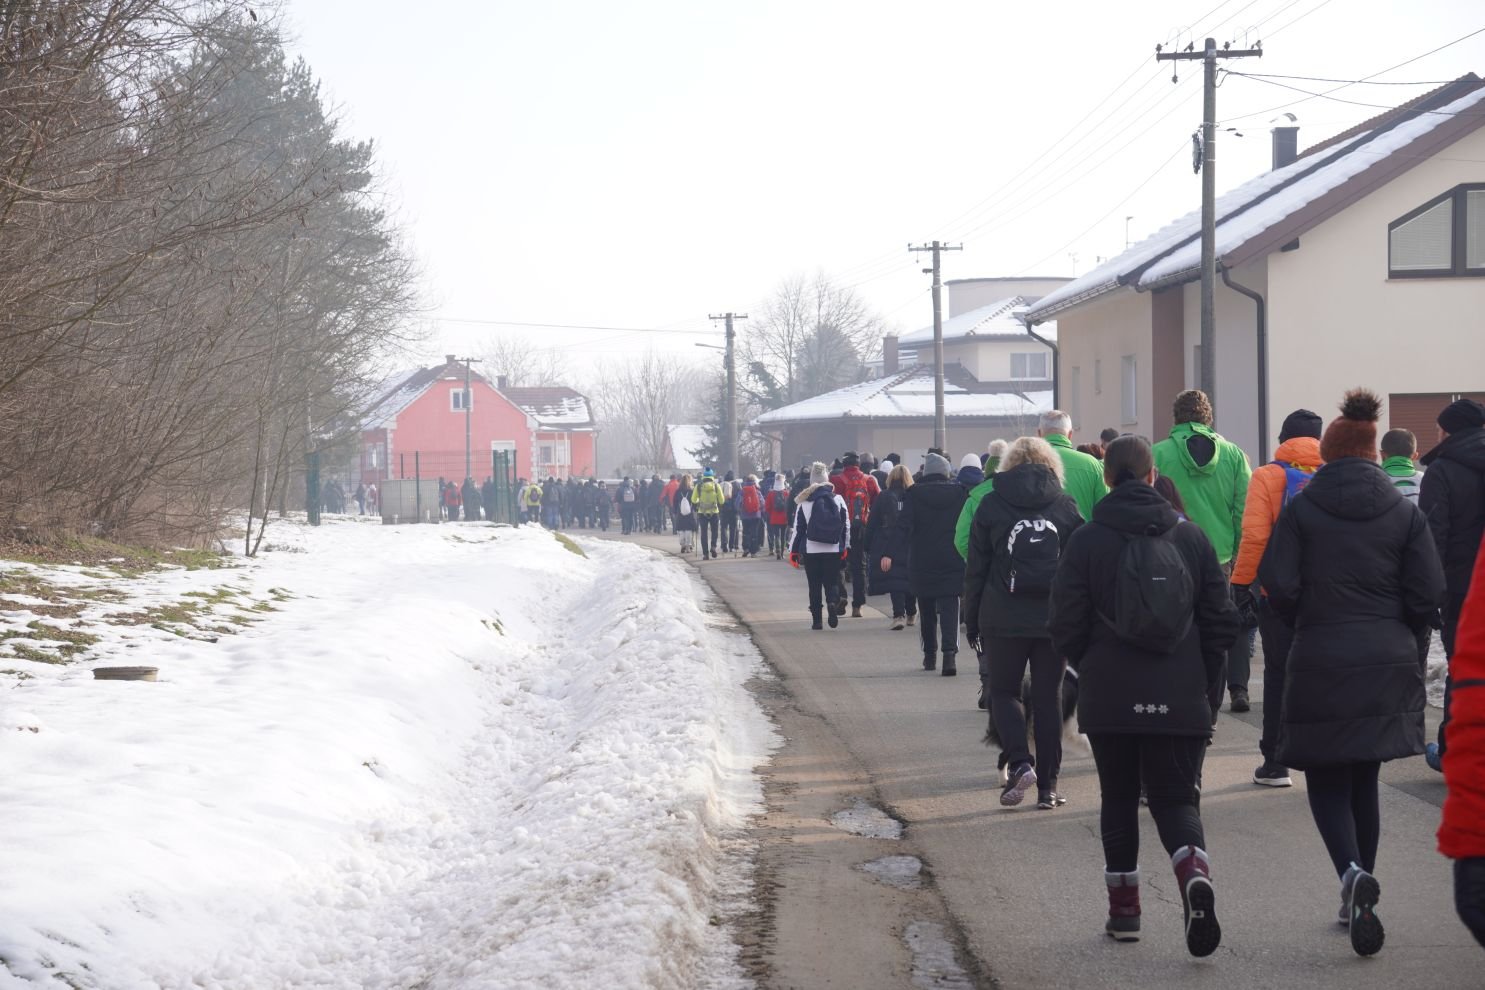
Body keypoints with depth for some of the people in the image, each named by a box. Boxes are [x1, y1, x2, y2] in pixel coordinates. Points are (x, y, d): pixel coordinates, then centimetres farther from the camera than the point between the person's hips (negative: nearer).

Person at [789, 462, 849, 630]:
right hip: (834, 550, 0)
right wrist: (845, 546, 15)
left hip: (811, 550, 0)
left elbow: (798, 527, -2)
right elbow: (846, 525, 4)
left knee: (814, 585, 8)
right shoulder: (838, 499, -1)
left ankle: (816, 620, 7)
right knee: (832, 582, 7)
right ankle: (833, 602, -24)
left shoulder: (803, 502, -4)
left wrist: (793, 550, 5)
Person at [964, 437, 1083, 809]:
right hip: (1054, 620, 1)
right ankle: (1048, 786, 7)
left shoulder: (991, 505, 1)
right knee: (1049, 697, 8)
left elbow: (975, 569, 2)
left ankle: (1020, 762, -12)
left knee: (1002, 691, 11)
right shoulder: (1065, 506, 4)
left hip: (1003, 620, -1)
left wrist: (971, 621, 7)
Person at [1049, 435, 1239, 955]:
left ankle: (1124, 909, 17)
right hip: (1181, 699, 1)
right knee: (1177, 799, 5)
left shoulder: (1087, 541, -4)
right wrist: (1205, 685, 15)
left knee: (1118, 800, 15)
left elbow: (1065, 627, -4)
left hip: (1109, 698, -1)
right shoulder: (1190, 536, 3)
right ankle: (1194, 873, -25)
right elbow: (1221, 620, 5)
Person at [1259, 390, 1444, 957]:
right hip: (1390, 665, 3)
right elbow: (1428, 594, -1)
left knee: (1326, 782, 4)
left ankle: (1352, 873, -23)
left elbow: (1279, 586, -9)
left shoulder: (1301, 509, -3)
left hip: (1320, 663, -3)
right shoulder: (1404, 512, 3)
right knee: (1364, 781, 16)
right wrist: (1409, 651, 14)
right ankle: (1359, 894, 20)